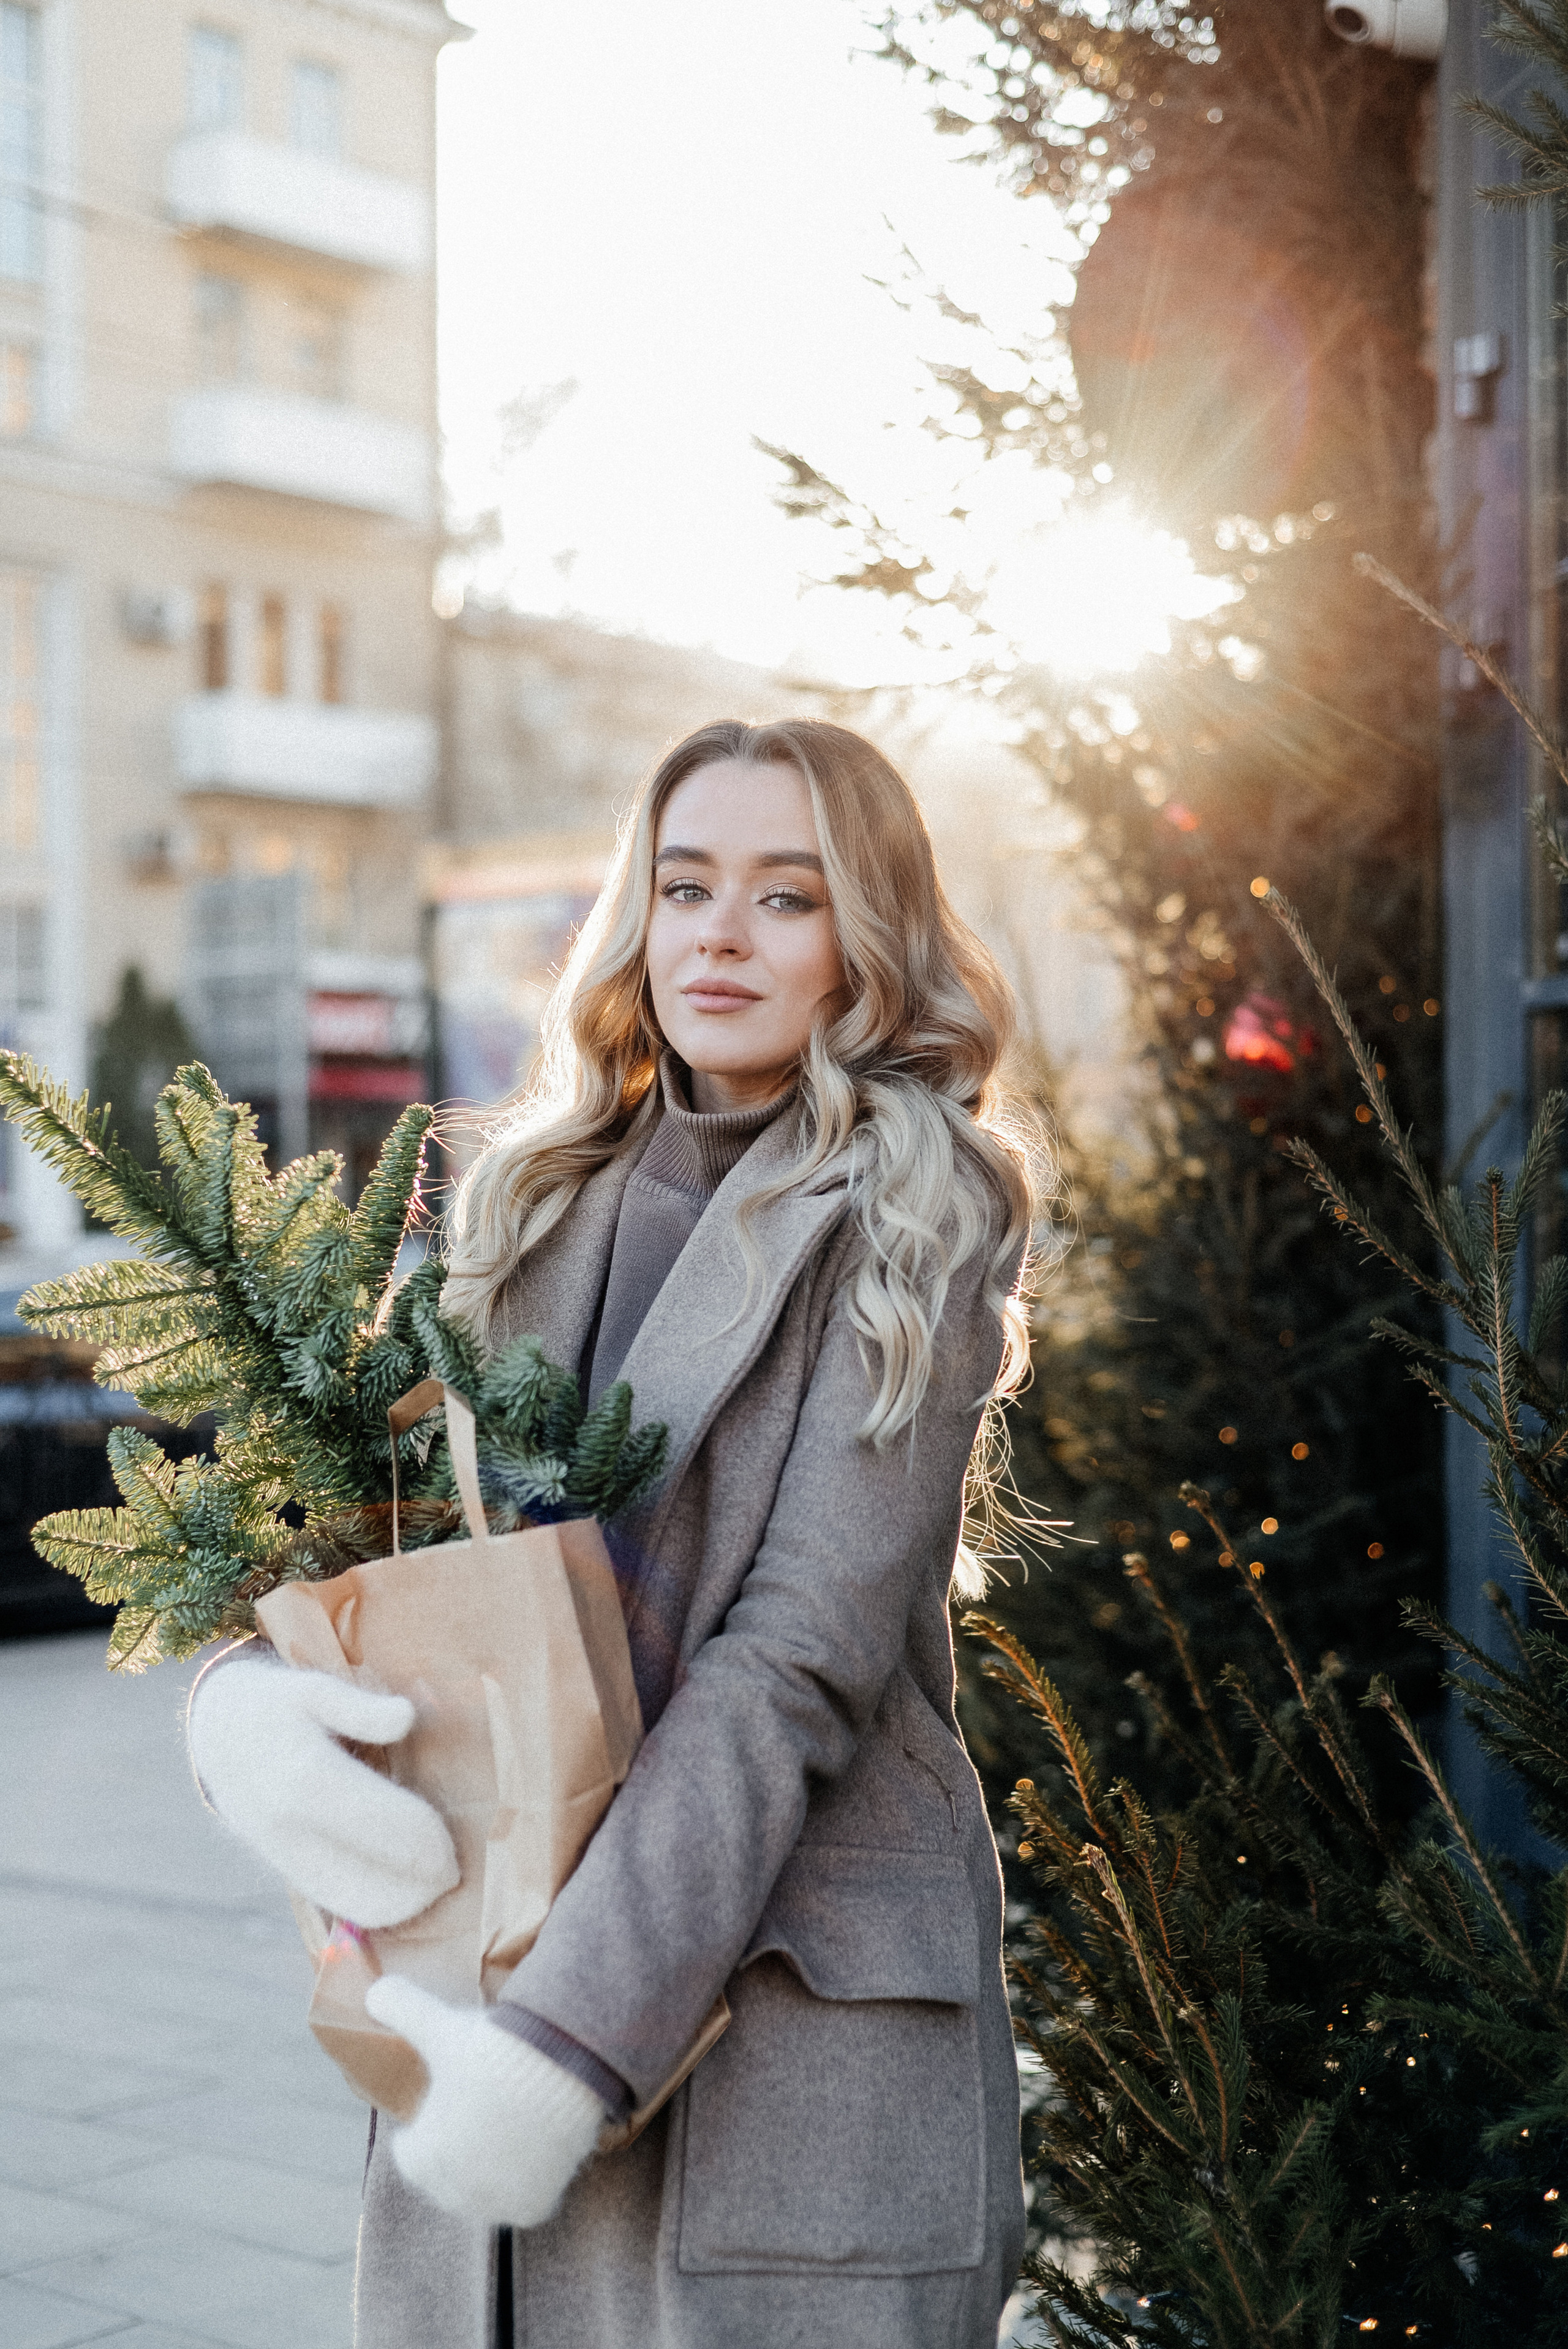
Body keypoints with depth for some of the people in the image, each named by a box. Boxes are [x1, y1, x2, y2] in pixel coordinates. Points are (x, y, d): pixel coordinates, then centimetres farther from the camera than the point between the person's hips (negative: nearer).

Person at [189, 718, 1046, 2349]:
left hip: (789, 2010, -4)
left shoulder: (910, 1214, -6)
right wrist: (237, 1697, -14)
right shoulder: (529, 1197, 11)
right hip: (494, 1957, 5)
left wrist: (577, 2035, -20)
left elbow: (804, 1654, -14)